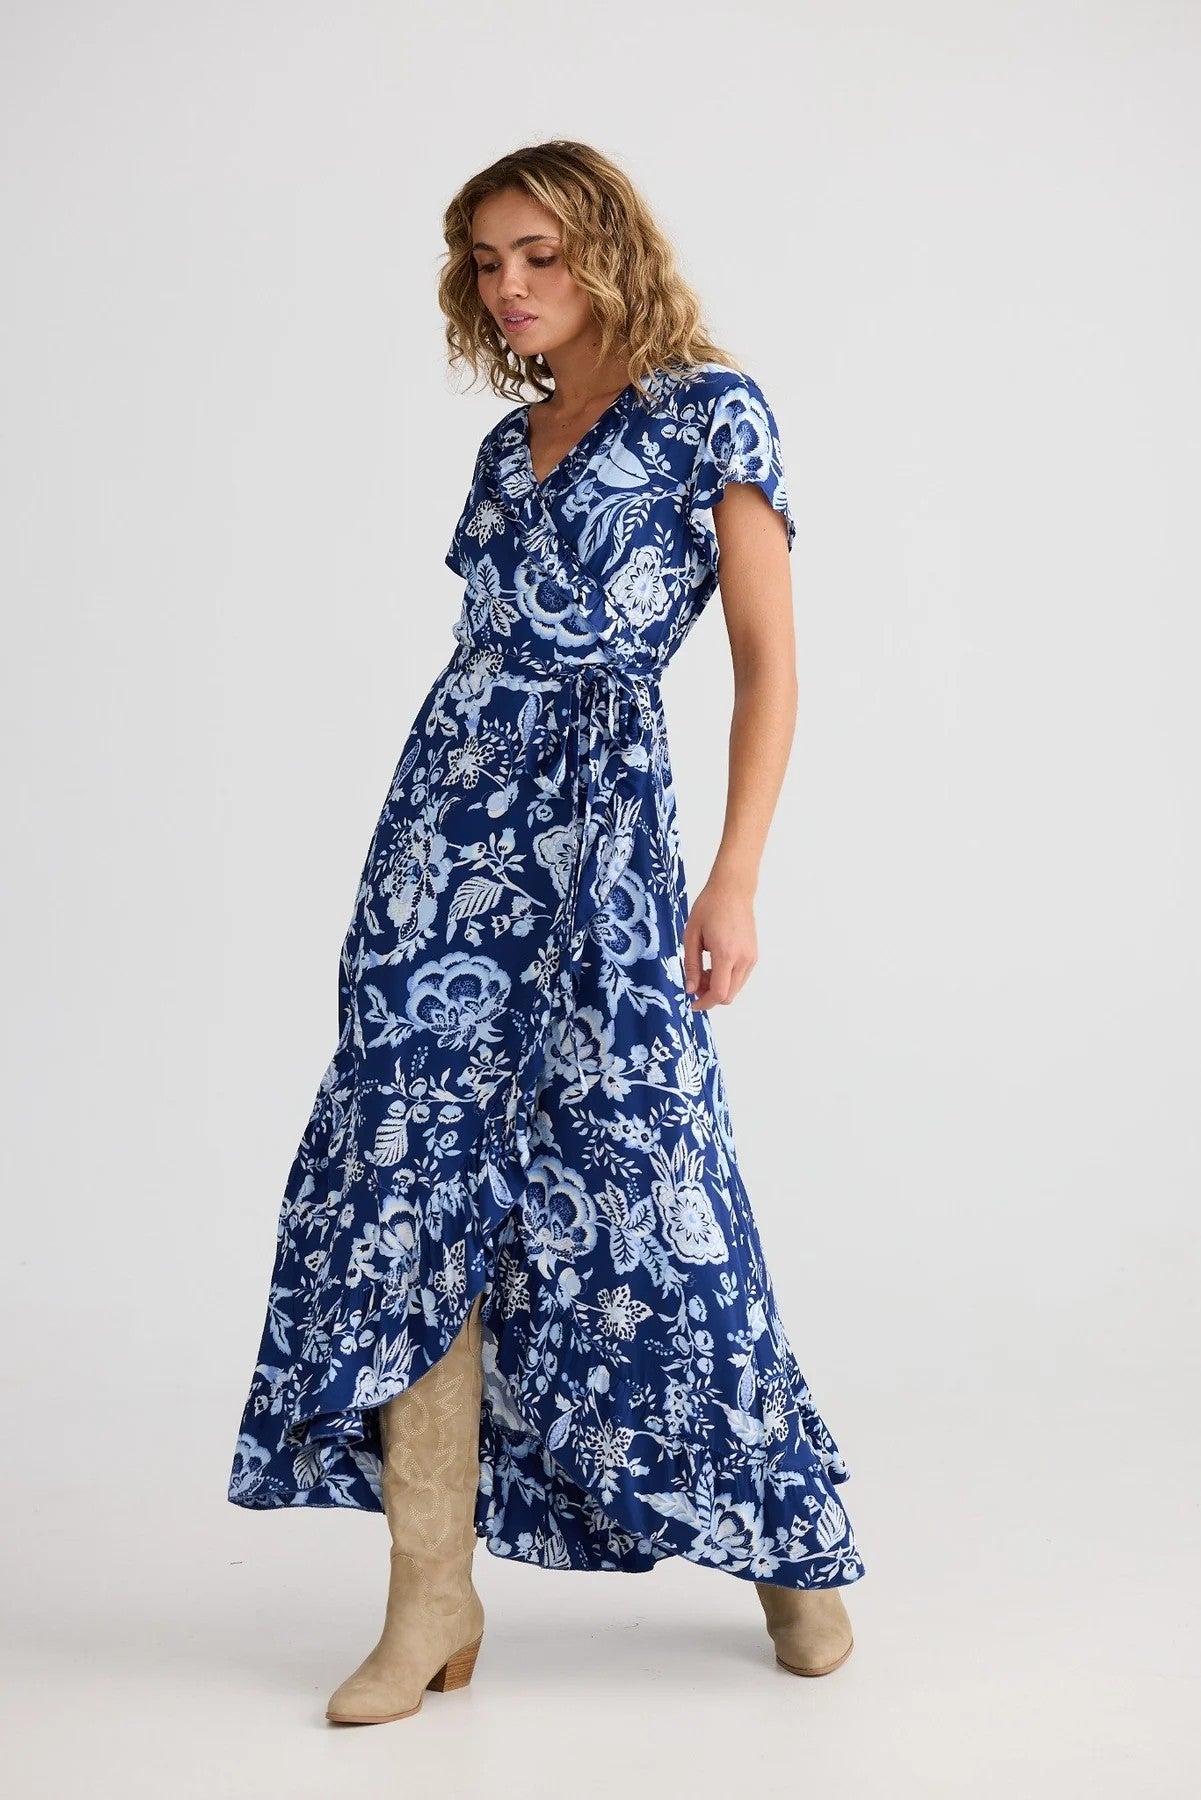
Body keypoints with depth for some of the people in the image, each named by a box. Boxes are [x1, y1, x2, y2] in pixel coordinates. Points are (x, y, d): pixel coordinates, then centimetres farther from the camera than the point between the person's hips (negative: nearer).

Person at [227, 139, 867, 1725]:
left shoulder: (713, 413, 0)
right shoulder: (510, 444, 19)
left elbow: (769, 658, -6)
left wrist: (736, 872, -15)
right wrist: (448, 825, 17)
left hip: (601, 819, -6)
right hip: (447, 816, 6)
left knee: (640, 1181, -4)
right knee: (418, 1186, -2)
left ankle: (787, 1543, 18)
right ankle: (434, 1595, 5)